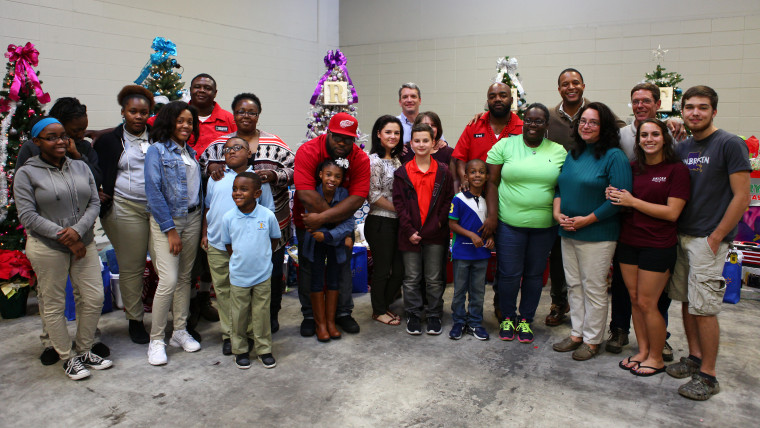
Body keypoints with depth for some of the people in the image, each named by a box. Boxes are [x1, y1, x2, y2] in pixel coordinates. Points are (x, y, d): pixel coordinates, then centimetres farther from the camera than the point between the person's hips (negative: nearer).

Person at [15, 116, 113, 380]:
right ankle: (67, 357, 20)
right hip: (47, 249, -4)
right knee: (54, 305, 5)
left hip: (83, 243, 4)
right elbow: (28, 216, -9)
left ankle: (83, 350, 24)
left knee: (93, 298, 5)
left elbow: (94, 203, 4)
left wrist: (78, 230, -13)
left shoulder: (81, 168, 9)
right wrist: (63, 237, -14)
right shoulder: (27, 174, -3)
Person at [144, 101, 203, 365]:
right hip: (166, 220, -6)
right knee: (168, 280, -10)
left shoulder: (191, 152, 13)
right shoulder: (157, 150, -6)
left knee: (185, 277, 10)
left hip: (192, 219, 6)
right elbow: (153, 192, -12)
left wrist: (201, 221, 3)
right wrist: (170, 230, -14)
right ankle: (156, 339, 4)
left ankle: (180, 331, 21)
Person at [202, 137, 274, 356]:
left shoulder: (258, 179, 4)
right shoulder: (216, 177, 12)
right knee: (222, 290, 8)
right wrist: (204, 234, 12)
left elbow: (267, 212, 6)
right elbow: (207, 207, 18)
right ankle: (228, 334, 20)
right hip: (217, 246, 3)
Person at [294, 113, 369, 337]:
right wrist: (337, 216, -25)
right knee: (308, 267, 6)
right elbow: (306, 194, -30)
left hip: (343, 222, 2)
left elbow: (357, 198, -24)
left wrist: (322, 218, -31)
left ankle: (343, 313, 25)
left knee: (343, 265, 8)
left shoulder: (360, 159, -15)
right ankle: (309, 316, 22)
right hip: (308, 220, -1)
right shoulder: (307, 151, -22)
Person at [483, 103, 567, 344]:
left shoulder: (559, 151, 6)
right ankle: (507, 317, 23)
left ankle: (526, 319, 27)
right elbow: (492, 182, 0)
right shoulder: (504, 146, 1)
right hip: (509, 223, -2)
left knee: (535, 274, 11)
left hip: (544, 225, 2)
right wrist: (492, 215, -8)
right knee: (509, 273, 2)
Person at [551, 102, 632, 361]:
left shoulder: (614, 156, -10)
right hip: (568, 233, 7)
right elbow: (559, 186, 16)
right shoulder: (573, 154, 11)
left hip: (597, 235, -7)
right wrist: (557, 212, -3)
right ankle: (577, 333, 28)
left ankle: (592, 340, 17)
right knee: (574, 285, 14)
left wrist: (586, 220, -17)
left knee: (594, 288, 3)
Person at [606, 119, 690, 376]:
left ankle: (656, 358, 18)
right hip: (628, 241, 5)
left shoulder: (676, 169, -8)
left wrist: (633, 201, -15)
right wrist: (613, 197, -6)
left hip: (658, 246, -5)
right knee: (634, 299, 11)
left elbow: (672, 212, -14)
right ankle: (642, 351, 26)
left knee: (647, 303, -1)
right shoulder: (632, 168, 8)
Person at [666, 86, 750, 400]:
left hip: (708, 240, -6)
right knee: (686, 301, 13)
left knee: (704, 309, -3)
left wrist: (715, 238, -13)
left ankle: (708, 376, 8)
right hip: (681, 236, 7)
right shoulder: (681, 148, 11)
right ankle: (694, 357, 28)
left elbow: (742, 197, -11)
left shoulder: (730, 145, -8)